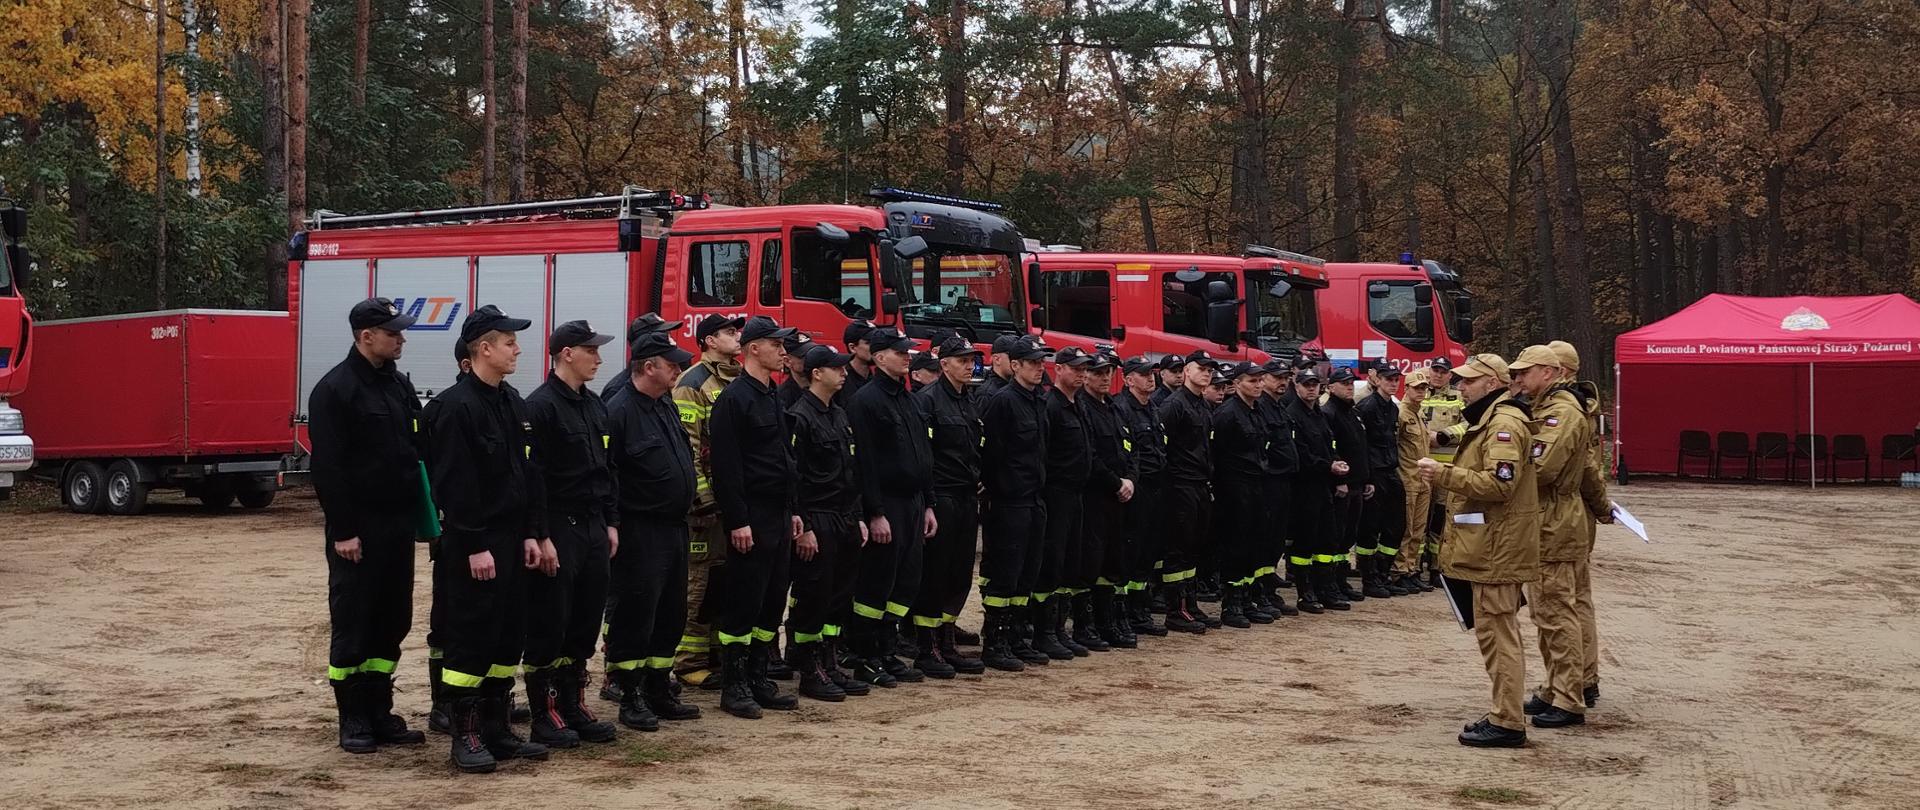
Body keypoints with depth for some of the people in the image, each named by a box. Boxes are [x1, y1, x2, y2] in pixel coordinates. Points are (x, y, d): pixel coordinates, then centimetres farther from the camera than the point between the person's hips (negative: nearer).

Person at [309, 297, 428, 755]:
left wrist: (420, 512, 10)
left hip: (399, 525, 7)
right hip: (358, 529, -7)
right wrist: (342, 531, -18)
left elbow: (417, 449, 18)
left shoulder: (400, 385, 12)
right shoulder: (334, 390, -11)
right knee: (352, 623, 1)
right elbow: (327, 466, -15)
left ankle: (380, 713, 19)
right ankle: (353, 720, 9)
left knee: (392, 622, 11)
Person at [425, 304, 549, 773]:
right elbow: (454, 484, -18)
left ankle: (497, 728, 21)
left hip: (511, 540, 9)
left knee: (508, 637, 12)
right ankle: (465, 735, 5)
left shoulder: (513, 404, 13)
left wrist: (531, 534, 10)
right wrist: (475, 546, -20)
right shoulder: (455, 407, -14)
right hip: (473, 545, -8)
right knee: (469, 638, -3)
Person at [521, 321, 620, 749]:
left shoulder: (594, 405, 14)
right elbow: (531, 477, -17)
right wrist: (541, 537, -19)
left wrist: (610, 523, 14)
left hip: (592, 530, 8)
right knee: (548, 625, -1)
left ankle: (573, 706, 21)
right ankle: (544, 716, 6)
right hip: (558, 532, -8)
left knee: (586, 621, 12)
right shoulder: (540, 406, -13)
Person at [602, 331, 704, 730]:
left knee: (670, 615, 14)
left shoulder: (666, 406, 14)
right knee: (633, 616, -1)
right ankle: (631, 700, 7)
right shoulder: (620, 412, -15)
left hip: (673, 528, 9)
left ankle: (659, 691, 25)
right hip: (639, 533, -9)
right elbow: (605, 476, -18)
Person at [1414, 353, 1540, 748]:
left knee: (1496, 631, -8)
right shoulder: (1489, 420, 20)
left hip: (1496, 548, -11)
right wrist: (1448, 472, 11)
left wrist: (1445, 474, -20)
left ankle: (1507, 723, -4)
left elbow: (1499, 483, -25)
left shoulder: (1504, 423, -16)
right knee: (1497, 631, 16)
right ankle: (1505, 712, 23)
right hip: (1490, 546, 11)